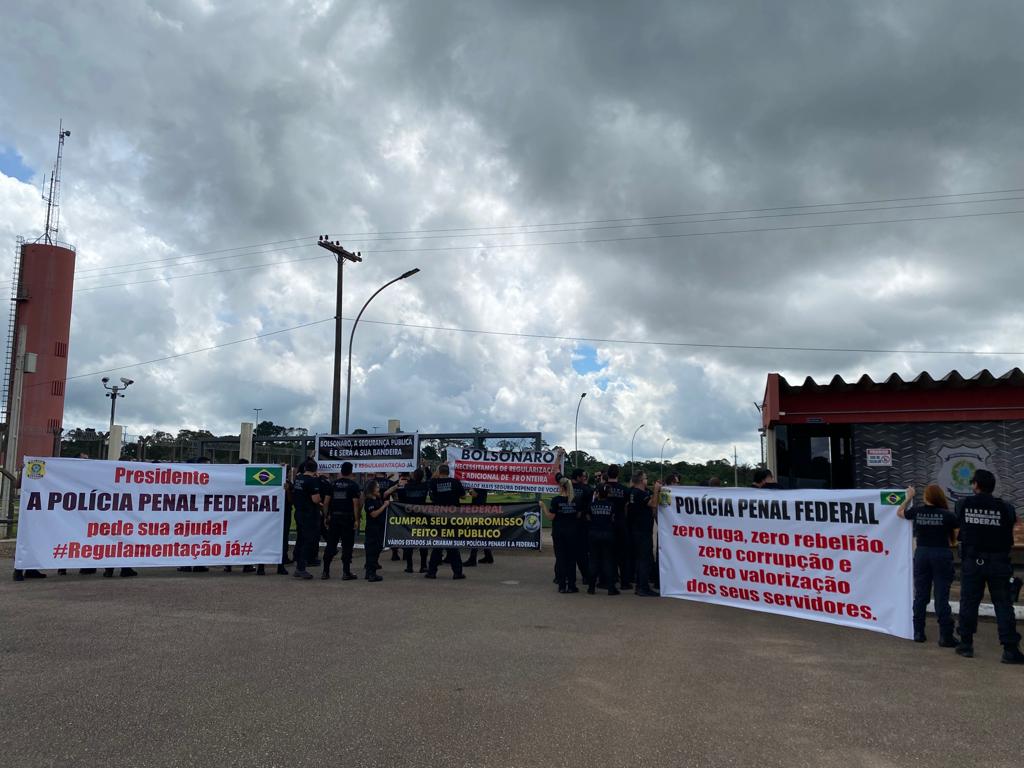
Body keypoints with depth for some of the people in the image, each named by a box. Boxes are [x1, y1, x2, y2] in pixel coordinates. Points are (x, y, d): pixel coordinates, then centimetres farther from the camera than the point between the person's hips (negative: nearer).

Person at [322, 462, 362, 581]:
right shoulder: (353, 485, -6)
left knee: (330, 544, 9)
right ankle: (346, 572, 3)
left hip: (334, 517, 4)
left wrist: (328, 515, 12)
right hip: (348, 517, -4)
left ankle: (325, 571, 11)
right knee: (347, 545, 1)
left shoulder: (333, 484, 7)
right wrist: (356, 520, -10)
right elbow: (355, 503, -11)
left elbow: (327, 501, 6)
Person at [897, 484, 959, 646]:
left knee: (920, 596, 11)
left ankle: (918, 632, 16)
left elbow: (899, 512, 19)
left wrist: (909, 497, 27)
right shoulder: (947, 515, -8)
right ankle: (945, 636, 1)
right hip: (942, 554, -2)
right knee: (942, 597, 0)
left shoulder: (917, 512, -1)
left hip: (921, 554, 3)